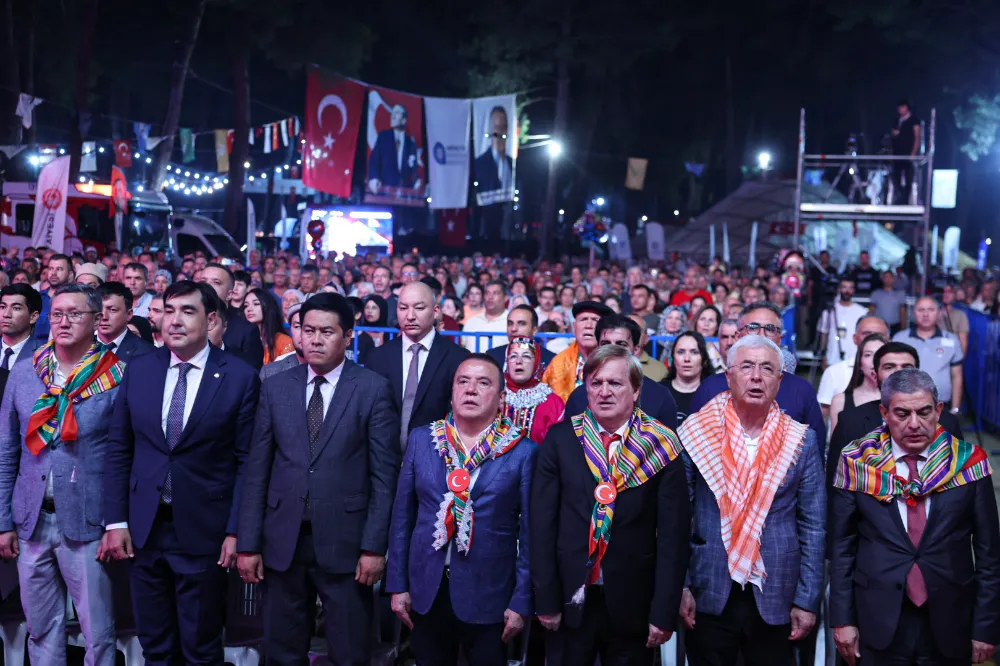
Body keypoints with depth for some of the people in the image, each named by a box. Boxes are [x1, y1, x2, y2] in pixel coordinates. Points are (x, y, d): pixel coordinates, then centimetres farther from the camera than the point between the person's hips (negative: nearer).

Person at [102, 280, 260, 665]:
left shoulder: (241, 377, -7)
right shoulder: (139, 369, 3)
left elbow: (246, 460, -5)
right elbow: (119, 450, 7)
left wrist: (235, 531, -8)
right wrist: (115, 521, 2)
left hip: (204, 531, -3)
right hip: (144, 528, 3)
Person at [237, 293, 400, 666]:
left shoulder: (373, 389, -3)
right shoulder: (276, 388, 6)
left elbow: (384, 473, -5)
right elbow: (257, 470, 5)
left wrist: (374, 546, -9)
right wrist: (248, 543, 2)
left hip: (345, 540, -2)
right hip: (283, 540, 3)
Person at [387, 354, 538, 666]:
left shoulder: (523, 452, -5)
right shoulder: (421, 440, 3)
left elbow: (529, 533, -4)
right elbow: (402, 517, 7)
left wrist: (522, 602, -6)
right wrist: (397, 584, 4)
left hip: (489, 596, -2)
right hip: (426, 592, 3)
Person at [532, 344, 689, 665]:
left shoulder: (661, 446, -4)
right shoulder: (560, 439, -1)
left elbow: (673, 532, -5)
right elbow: (543, 522, -1)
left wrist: (664, 612, -8)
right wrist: (546, 599, -5)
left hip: (634, 605, -1)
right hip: (571, 600, 1)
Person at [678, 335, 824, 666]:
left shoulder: (801, 442, -1)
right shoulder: (696, 433, -3)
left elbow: (813, 528, 0)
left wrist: (807, 601, -3)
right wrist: (680, 586, -5)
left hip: (775, 600, 1)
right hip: (709, 596, 0)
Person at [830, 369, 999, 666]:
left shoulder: (968, 461, -3)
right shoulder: (857, 462, -3)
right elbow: (842, 546, 1)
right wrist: (842, 619, -1)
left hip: (951, 622, 1)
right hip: (879, 624, 0)